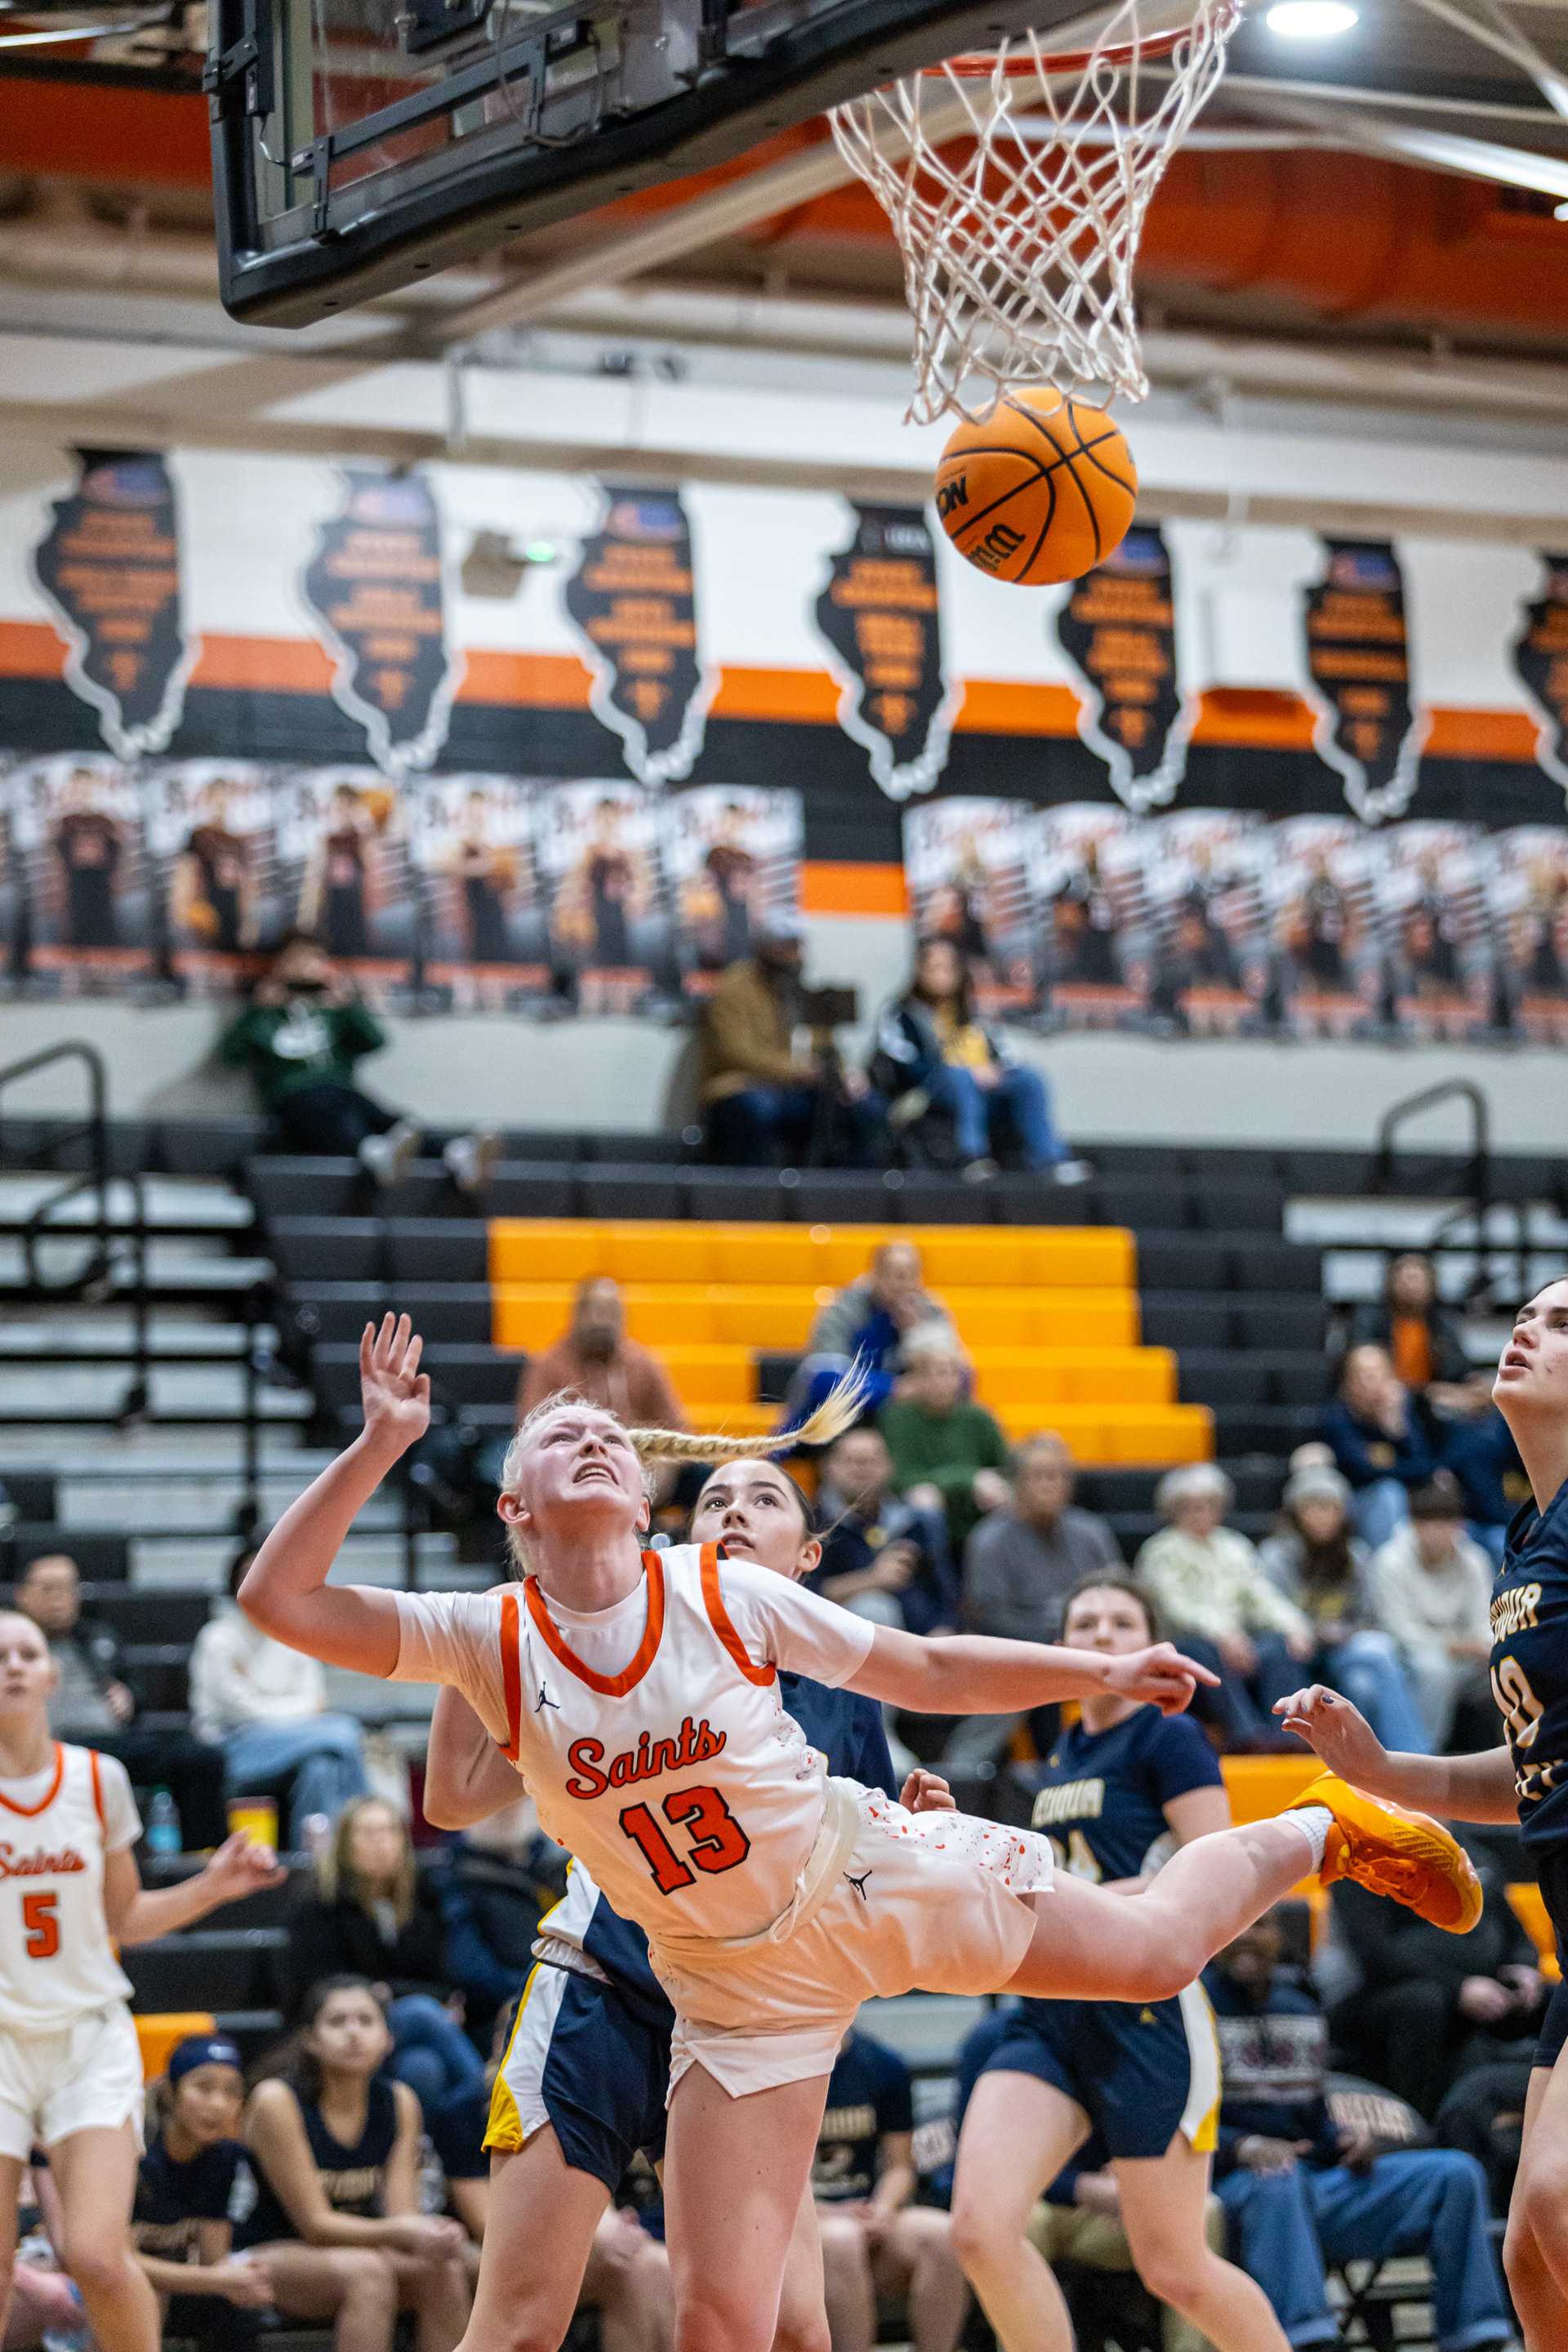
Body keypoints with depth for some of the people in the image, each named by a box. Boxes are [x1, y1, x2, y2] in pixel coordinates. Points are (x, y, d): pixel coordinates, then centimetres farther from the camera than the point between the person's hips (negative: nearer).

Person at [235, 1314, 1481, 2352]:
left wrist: (1102, 1673, -7)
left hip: (871, 1875, 0)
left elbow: (927, 1671, -2)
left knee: (1156, 1951, 15)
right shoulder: (492, 1643, -13)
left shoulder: (721, 1593, -13)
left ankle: (1321, 1830, 46)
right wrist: (384, 1441, -30)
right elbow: (281, 1599, -22)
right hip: (736, 1981, 0)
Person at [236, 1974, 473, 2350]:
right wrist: (401, 2233, -35)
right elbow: (314, 2224, -19)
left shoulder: (398, 2102, -1)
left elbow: (401, 2213, -6)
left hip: (357, 2245, 5)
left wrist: (433, 2235, -31)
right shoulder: (277, 2101, -17)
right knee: (367, 2271, -34)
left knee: (444, 2273, -24)